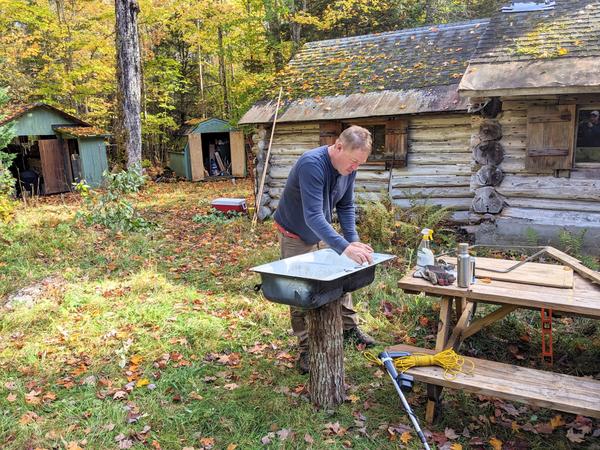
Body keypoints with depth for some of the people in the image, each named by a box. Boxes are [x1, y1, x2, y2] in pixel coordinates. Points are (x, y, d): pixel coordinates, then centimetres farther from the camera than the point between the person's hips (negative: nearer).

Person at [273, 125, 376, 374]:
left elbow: (345, 207, -4)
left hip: (322, 233, 7)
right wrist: (344, 247, -54)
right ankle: (305, 348, 17)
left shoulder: (348, 167, -13)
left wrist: (353, 241, -18)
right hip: (295, 235, -7)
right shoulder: (312, 164, -37)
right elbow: (313, 215, -45)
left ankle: (350, 327, 35)